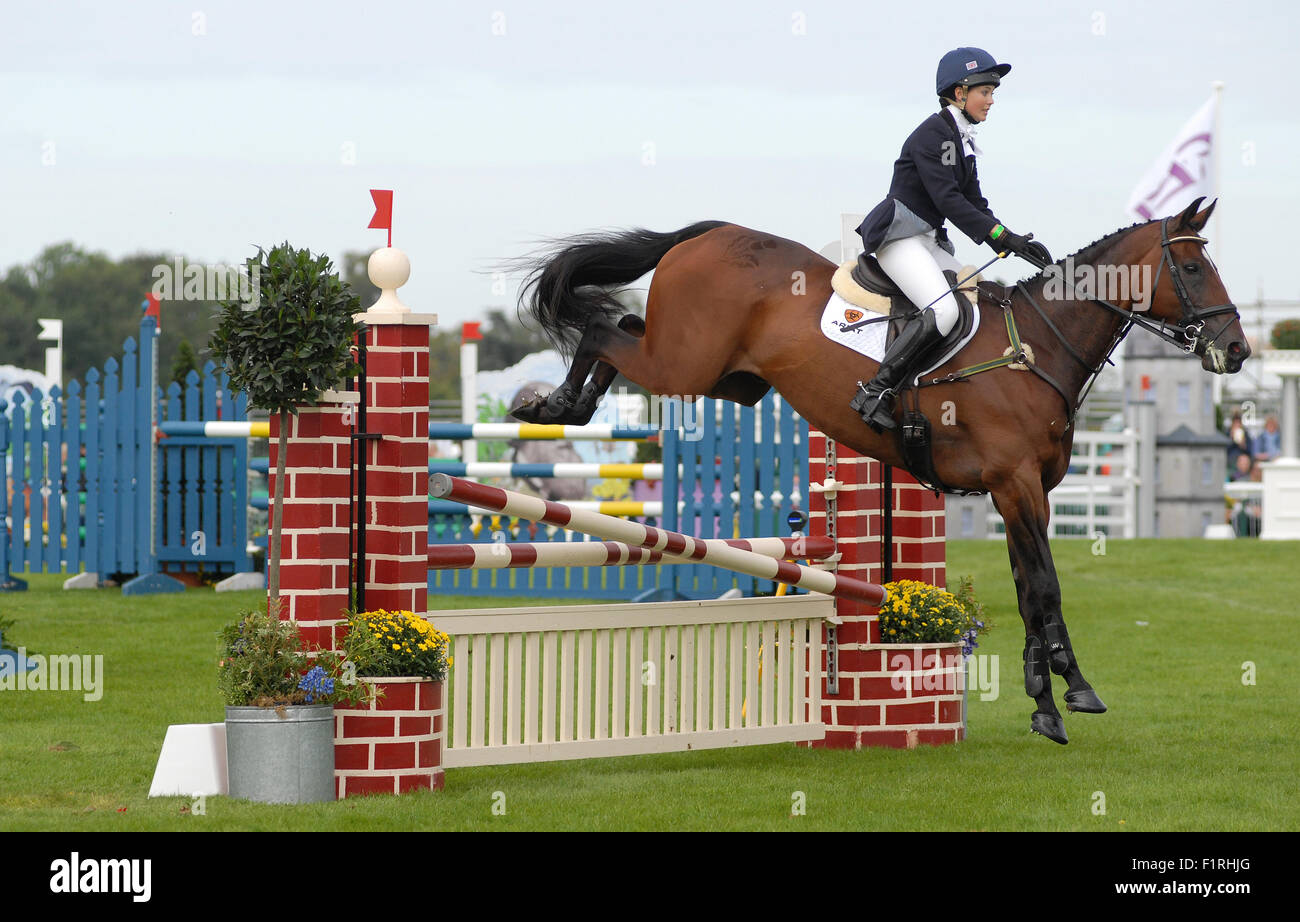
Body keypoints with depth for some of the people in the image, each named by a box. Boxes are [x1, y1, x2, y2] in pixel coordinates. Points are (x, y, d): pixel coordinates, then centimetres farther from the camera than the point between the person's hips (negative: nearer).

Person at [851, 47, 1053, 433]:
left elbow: (974, 205, 16)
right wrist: (1000, 234, -23)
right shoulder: (933, 134, -13)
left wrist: (1015, 243, 2)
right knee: (943, 311, -27)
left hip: (928, 241, 10)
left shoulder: (962, 140, 17)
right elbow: (947, 199, -21)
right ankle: (876, 390, -26)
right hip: (898, 236, -10)